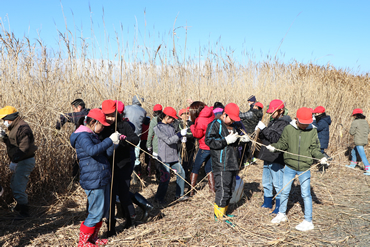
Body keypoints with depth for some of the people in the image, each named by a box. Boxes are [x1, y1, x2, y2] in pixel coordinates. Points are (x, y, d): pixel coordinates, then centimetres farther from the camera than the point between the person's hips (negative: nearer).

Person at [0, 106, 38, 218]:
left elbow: (24, 148, -27)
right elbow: (13, 144, 18)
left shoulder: (22, 127, -20)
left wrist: (14, 161, -29)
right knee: (14, 184, 25)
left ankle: (24, 212, 1)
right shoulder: (14, 127, 15)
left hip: (25, 161, -11)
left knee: (18, 188, -9)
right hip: (20, 161, 11)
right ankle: (20, 206, 41)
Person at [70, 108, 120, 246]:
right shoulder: (82, 136, -15)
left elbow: (107, 153, 13)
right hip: (93, 181, -10)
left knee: (104, 210, 17)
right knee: (96, 213, -1)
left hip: (102, 179, 10)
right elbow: (92, 150, -35)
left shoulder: (93, 135, 16)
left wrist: (114, 142, -2)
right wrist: (110, 140, -32)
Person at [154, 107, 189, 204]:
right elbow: (168, 140, -19)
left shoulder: (170, 126, 12)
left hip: (174, 156, 8)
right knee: (166, 177, -4)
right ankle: (159, 198, 14)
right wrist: (180, 134, -20)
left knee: (181, 172, 9)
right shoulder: (158, 128, -11)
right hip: (164, 157, -8)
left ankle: (179, 195, 23)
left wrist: (182, 134, 0)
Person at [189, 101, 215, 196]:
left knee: (195, 168, 5)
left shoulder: (200, 120, -20)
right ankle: (212, 187, 21)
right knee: (208, 167, 19)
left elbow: (197, 134, -13)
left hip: (205, 147, -7)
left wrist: (192, 127, 5)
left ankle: (191, 190, 7)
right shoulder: (211, 114, -1)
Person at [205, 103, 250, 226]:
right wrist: (226, 141, -23)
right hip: (221, 164, -9)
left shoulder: (232, 126, 19)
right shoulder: (215, 124, -8)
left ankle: (224, 212, 27)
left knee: (230, 188, 14)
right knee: (223, 189, -8)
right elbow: (209, 141, -19)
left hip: (232, 164, 9)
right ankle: (219, 216, 4)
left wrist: (242, 139, 9)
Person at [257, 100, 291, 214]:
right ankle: (267, 203, 33)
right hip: (267, 157, 9)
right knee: (266, 182, 18)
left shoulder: (284, 123, -12)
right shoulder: (273, 122, 15)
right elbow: (264, 138, 16)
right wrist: (260, 132, -4)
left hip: (276, 159, -9)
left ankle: (279, 206, 11)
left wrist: (264, 128, -25)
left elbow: (276, 138, -26)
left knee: (277, 183, -1)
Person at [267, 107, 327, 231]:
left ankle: (308, 221, 17)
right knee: (284, 191, 14)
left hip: (304, 168, -1)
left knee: (306, 194, 2)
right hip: (289, 166, 1)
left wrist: (321, 157, -18)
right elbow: (283, 143, 2)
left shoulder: (312, 131, -3)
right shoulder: (288, 129, -4)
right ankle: (281, 214, 35)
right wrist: (274, 146, -16)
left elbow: (314, 148, -2)